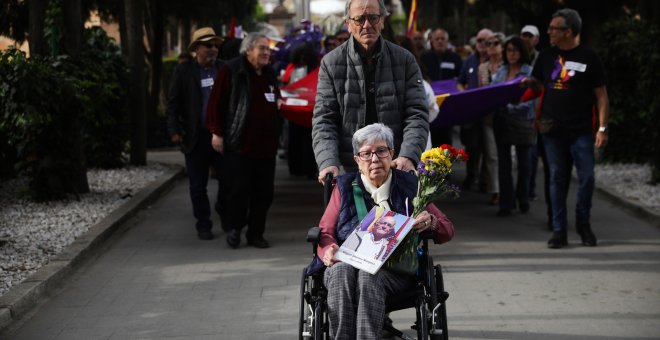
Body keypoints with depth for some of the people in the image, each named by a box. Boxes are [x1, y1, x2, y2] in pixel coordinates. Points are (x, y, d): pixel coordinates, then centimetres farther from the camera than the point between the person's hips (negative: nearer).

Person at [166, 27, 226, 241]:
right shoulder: (184, 71, 1)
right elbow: (173, 102, 1)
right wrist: (174, 131, -7)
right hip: (196, 137, -1)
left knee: (227, 179, 3)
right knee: (198, 185, 5)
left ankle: (225, 214, 28)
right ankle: (203, 225, 16)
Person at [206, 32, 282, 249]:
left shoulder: (269, 75, 16)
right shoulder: (231, 71, -5)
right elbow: (217, 101, -8)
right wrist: (217, 132, -11)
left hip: (265, 145, 6)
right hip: (239, 145, -6)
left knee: (264, 192, 5)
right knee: (239, 189, -4)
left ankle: (256, 233, 15)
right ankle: (234, 229, 13)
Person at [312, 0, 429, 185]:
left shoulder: (405, 60, 4)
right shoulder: (331, 63, 3)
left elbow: (417, 114, -1)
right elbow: (323, 119, -1)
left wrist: (408, 156, -19)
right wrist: (328, 163, -18)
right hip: (349, 170, 0)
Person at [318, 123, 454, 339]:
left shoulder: (409, 186, 16)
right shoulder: (344, 187, 18)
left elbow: (447, 231, 16)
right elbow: (325, 232, 14)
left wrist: (430, 222, -9)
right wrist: (328, 251, -11)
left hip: (395, 271, -1)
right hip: (347, 262, 1)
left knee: (370, 276, -36)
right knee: (341, 271, -35)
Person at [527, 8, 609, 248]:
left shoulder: (589, 58, -4)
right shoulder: (547, 56, 7)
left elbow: (601, 94, -3)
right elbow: (538, 83, 21)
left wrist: (602, 128, -9)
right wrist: (528, 82, -2)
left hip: (581, 130, -3)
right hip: (553, 129, 3)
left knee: (586, 177, -3)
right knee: (557, 179, 5)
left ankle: (583, 225, 17)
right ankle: (559, 231, 10)